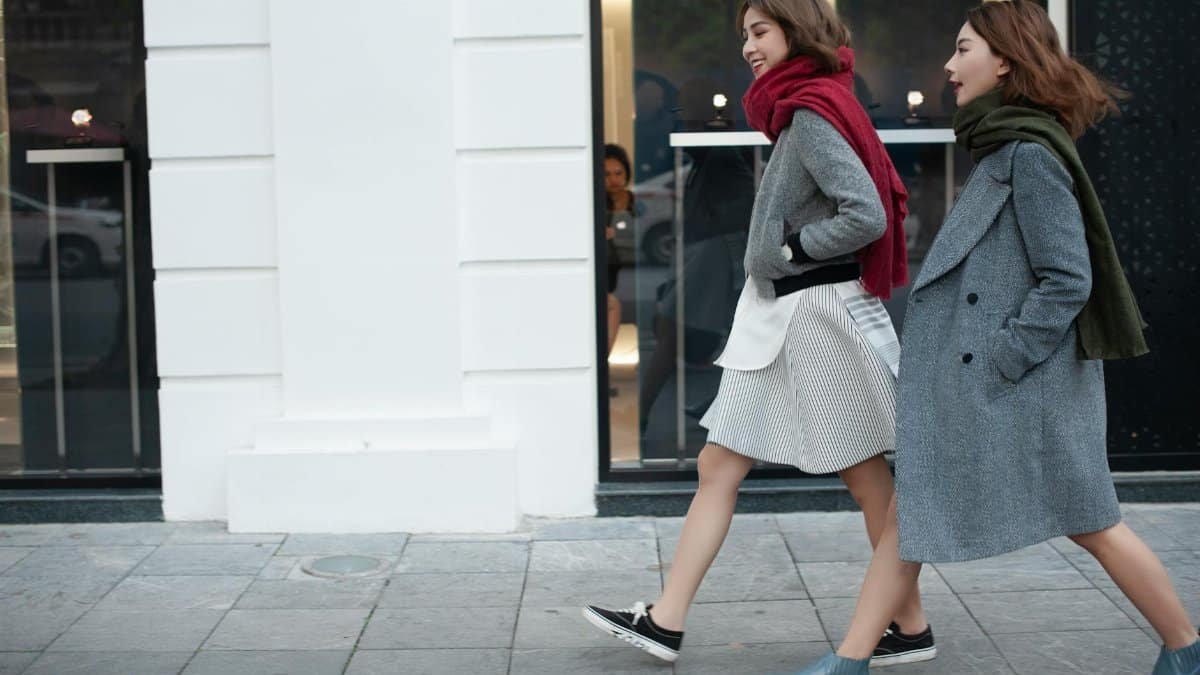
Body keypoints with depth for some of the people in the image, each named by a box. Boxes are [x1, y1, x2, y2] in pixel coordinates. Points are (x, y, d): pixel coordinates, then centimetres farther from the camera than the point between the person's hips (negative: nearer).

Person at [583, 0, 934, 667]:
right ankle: (665, 621, 10)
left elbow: (867, 215, -25)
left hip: (819, 317, -10)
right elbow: (866, 202, 17)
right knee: (718, 466, 7)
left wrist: (788, 251, -13)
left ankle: (913, 630, 16)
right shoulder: (805, 110, 13)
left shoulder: (811, 113, -15)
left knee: (867, 478, 2)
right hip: (779, 319, 10)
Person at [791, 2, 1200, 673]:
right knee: (909, 514, 7)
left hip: (1024, 386, -10)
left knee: (1090, 525, 4)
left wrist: (998, 364, -18)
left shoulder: (1031, 155, -16)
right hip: (966, 390, 10)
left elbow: (1067, 281, -19)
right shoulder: (1002, 151, 12)